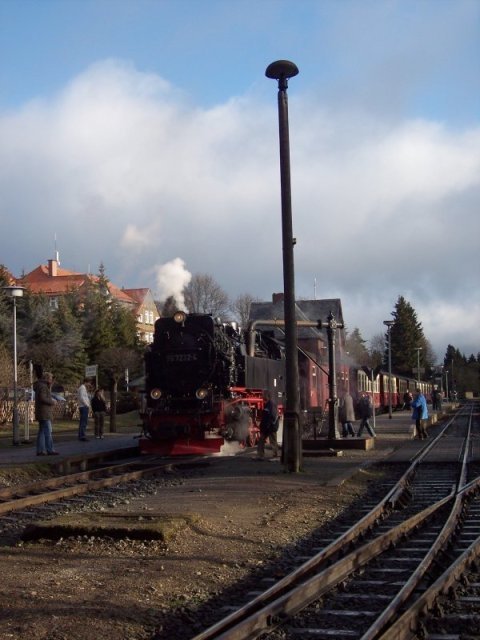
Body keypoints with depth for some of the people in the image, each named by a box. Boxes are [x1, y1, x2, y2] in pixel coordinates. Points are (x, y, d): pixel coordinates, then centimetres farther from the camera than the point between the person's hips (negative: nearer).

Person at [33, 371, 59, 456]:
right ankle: (50, 450, -9)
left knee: (42, 432, 9)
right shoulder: (43, 386, -13)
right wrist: (52, 402, -11)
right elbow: (43, 399, -22)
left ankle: (40, 450, 9)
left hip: (41, 414, 11)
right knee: (48, 431, -9)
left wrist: (49, 386, 14)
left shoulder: (42, 385, 19)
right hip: (44, 413, -11)